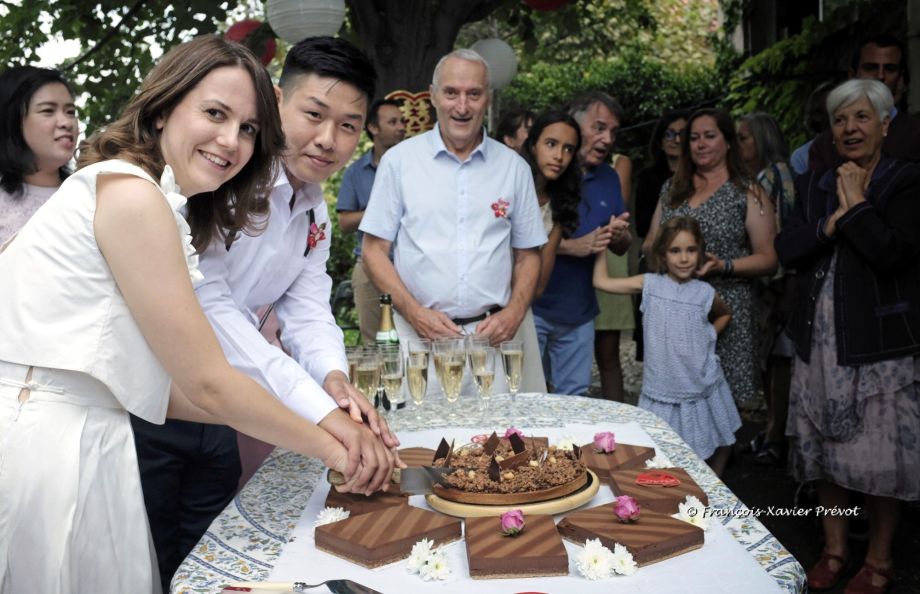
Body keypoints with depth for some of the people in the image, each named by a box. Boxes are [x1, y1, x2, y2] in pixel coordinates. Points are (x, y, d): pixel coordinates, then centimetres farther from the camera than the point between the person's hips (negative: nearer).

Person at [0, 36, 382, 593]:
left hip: (77, 442, 9)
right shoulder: (131, 192, -14)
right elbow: (208, 382, -15)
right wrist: (331, 447, -4)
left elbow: (156, 386, 9)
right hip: (46, 446, -9)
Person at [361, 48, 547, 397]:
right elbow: (374, 250, 3)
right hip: (418, 333, -1)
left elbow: (528, 254, 13)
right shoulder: (400, 160, 4)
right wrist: (415, 312, -9)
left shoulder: (514, 167, 10)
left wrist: (514, 312, -3)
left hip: (493, 334, 2)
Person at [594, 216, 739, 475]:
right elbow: (601, 281, -4)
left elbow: (725, 314, 21)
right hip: (662, 390, -2)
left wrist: (709, 335, 6)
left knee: (718, 447, 16)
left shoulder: (705, 292, -1)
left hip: (701, 389, 2)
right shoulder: (650, 284, -4)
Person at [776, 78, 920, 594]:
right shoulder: (815, 185, 12)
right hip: (819, 340, 5)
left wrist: (856, 205, -11)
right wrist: (834, 220, -13)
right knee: (825, 450, 13)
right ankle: (835, 549, 30)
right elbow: (786, 249, 0)